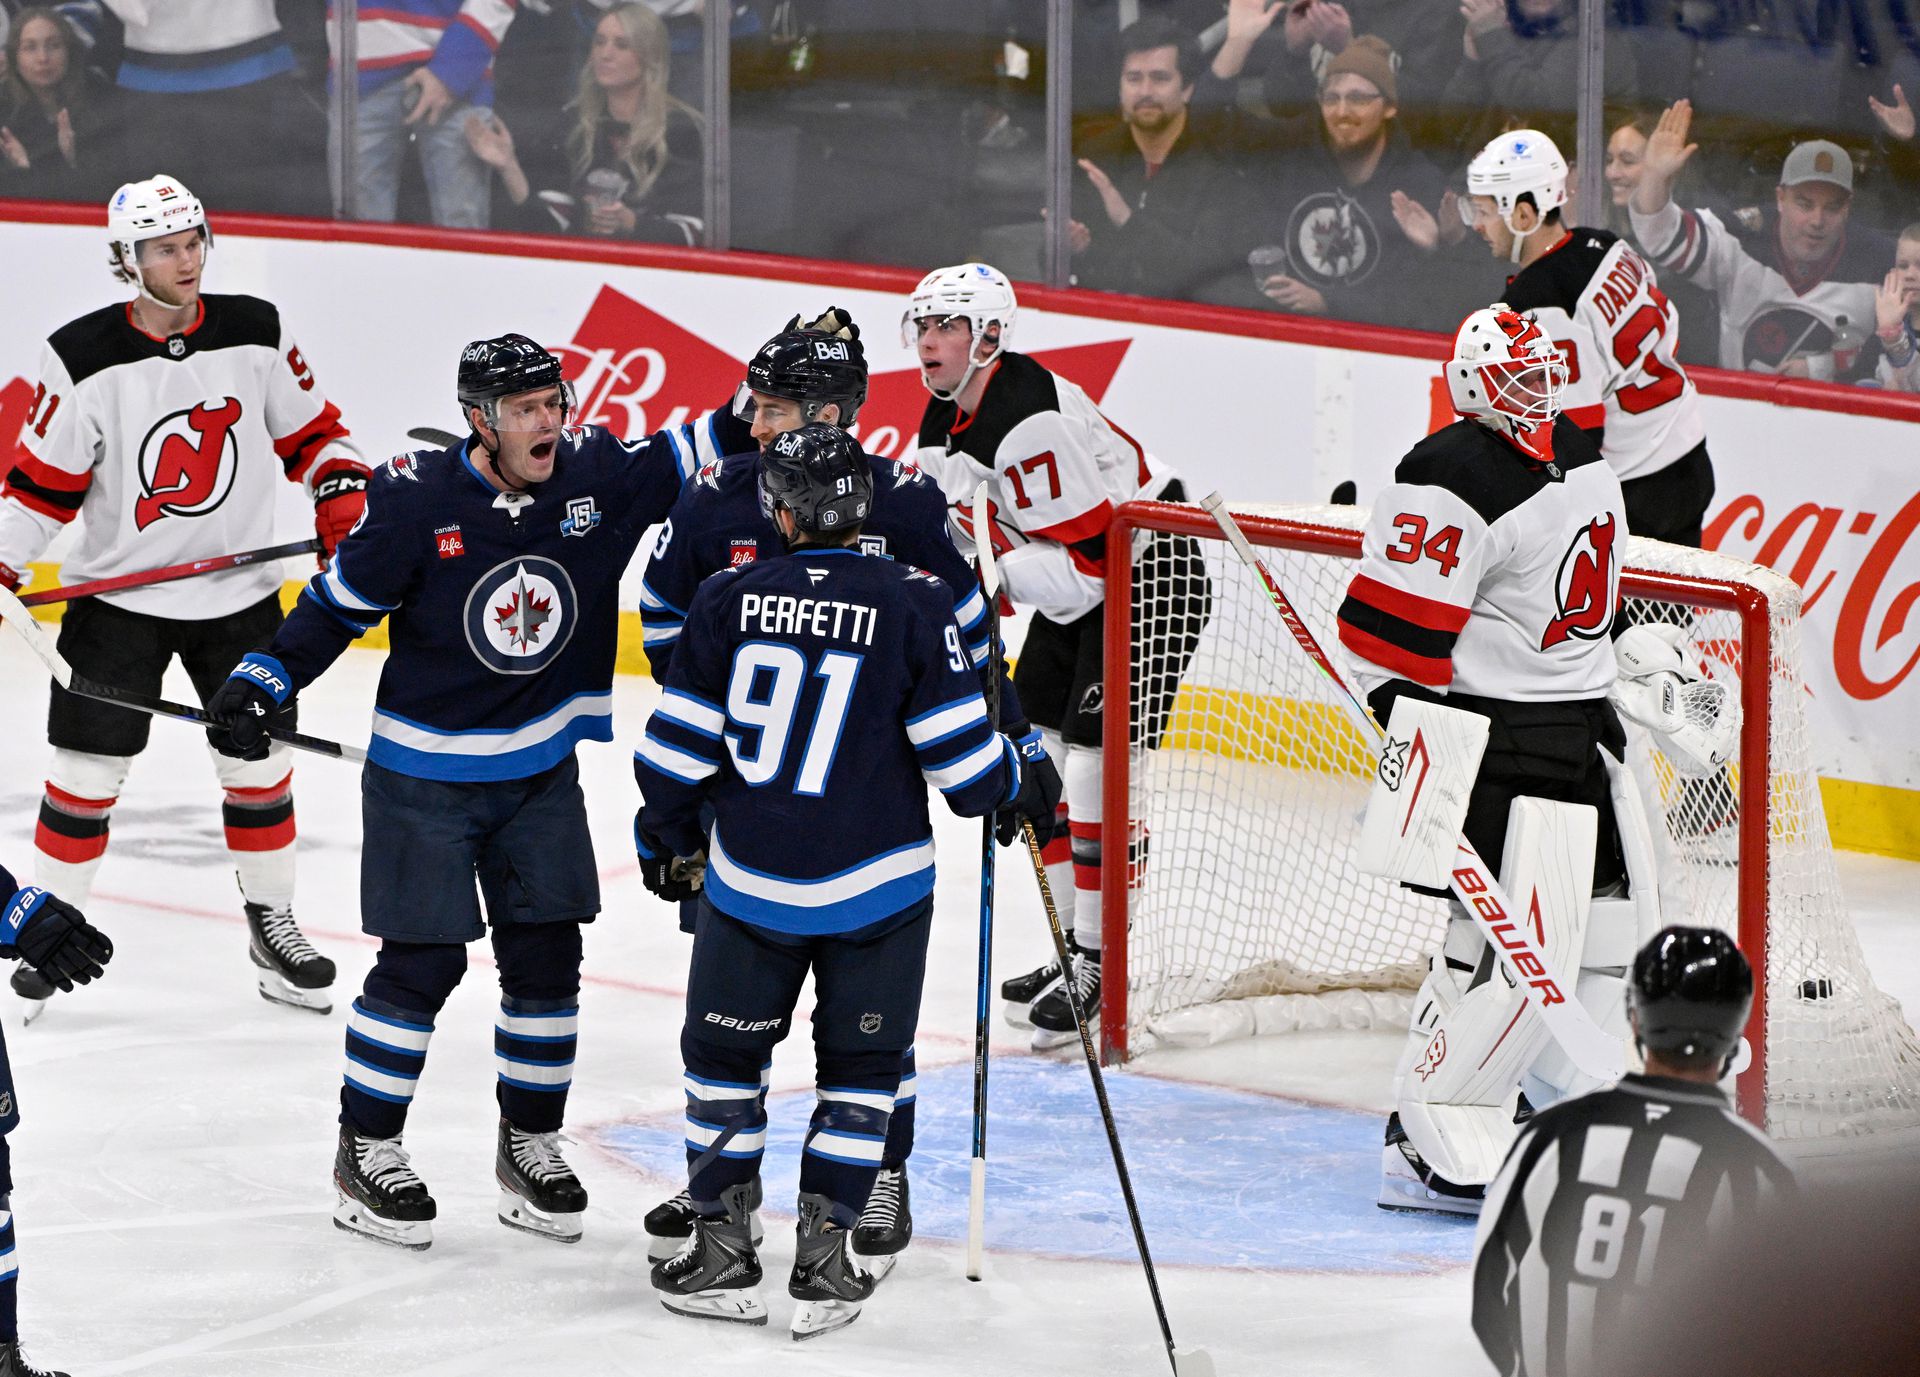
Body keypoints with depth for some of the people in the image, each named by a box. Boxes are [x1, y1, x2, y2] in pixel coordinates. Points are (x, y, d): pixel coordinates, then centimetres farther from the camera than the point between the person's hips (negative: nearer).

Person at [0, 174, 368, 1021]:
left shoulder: (257, 334, -4)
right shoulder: (84, 357, -12)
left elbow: (309, 429, 7)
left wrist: (343, 491, -9)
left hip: (239, 594, 2)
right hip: (117, 595, -2)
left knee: (259, 762, 9)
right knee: (86, 769, 1)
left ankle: (272, 927, 24)